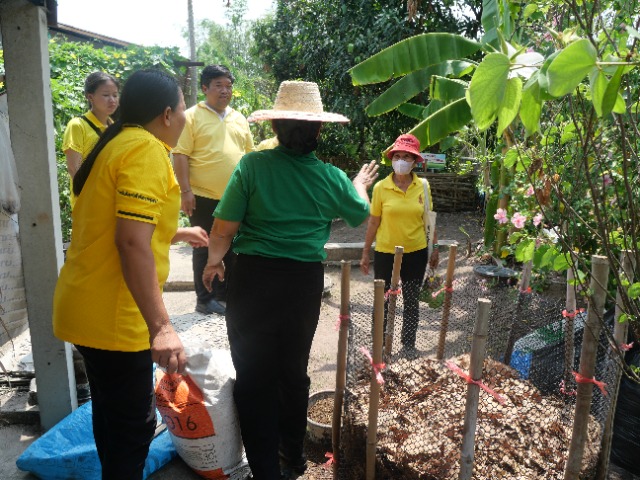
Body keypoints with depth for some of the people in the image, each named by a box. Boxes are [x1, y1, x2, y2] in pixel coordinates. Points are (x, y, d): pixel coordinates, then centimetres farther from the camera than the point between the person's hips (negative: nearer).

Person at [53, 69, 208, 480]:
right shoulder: (147, 150, -16)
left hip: (90, 308, 10)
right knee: (134, 426, 6)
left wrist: (178, 234, 36)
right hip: (113, 317, -10)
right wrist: (161, 326, -30)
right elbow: (132, 243, -27)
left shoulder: (120, 143, 14)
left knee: (112, 413, 25)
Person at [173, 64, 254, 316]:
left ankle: (228, 294, 29)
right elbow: (180, 155, -9)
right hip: (204, 198, -5)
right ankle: (205, 299, 18)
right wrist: (186, 190, -15)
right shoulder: (192, 116, -4)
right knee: (205, 250, 5)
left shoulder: (239, 119, 14)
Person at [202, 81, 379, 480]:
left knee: (254, 376, 11)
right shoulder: (332, 178, -3)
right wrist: (360, 185, 36)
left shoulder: (253, 165, -12)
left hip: (254, 278, -3)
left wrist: (214, 261, 8)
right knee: (294, 371, 21)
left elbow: (224, 229, -12)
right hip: (306, 282, 3)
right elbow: (360, 214, 15)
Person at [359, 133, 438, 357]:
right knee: (383, 301, 10)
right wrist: (365, 253, 0)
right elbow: (373, 222, -3)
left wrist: (434, 249, 6)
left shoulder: (423, 186, -3)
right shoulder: (381, 187, -8)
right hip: (385, 253, -1)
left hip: (416, 253, 2)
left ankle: (408, 344, 30)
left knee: (412, 301, 14)